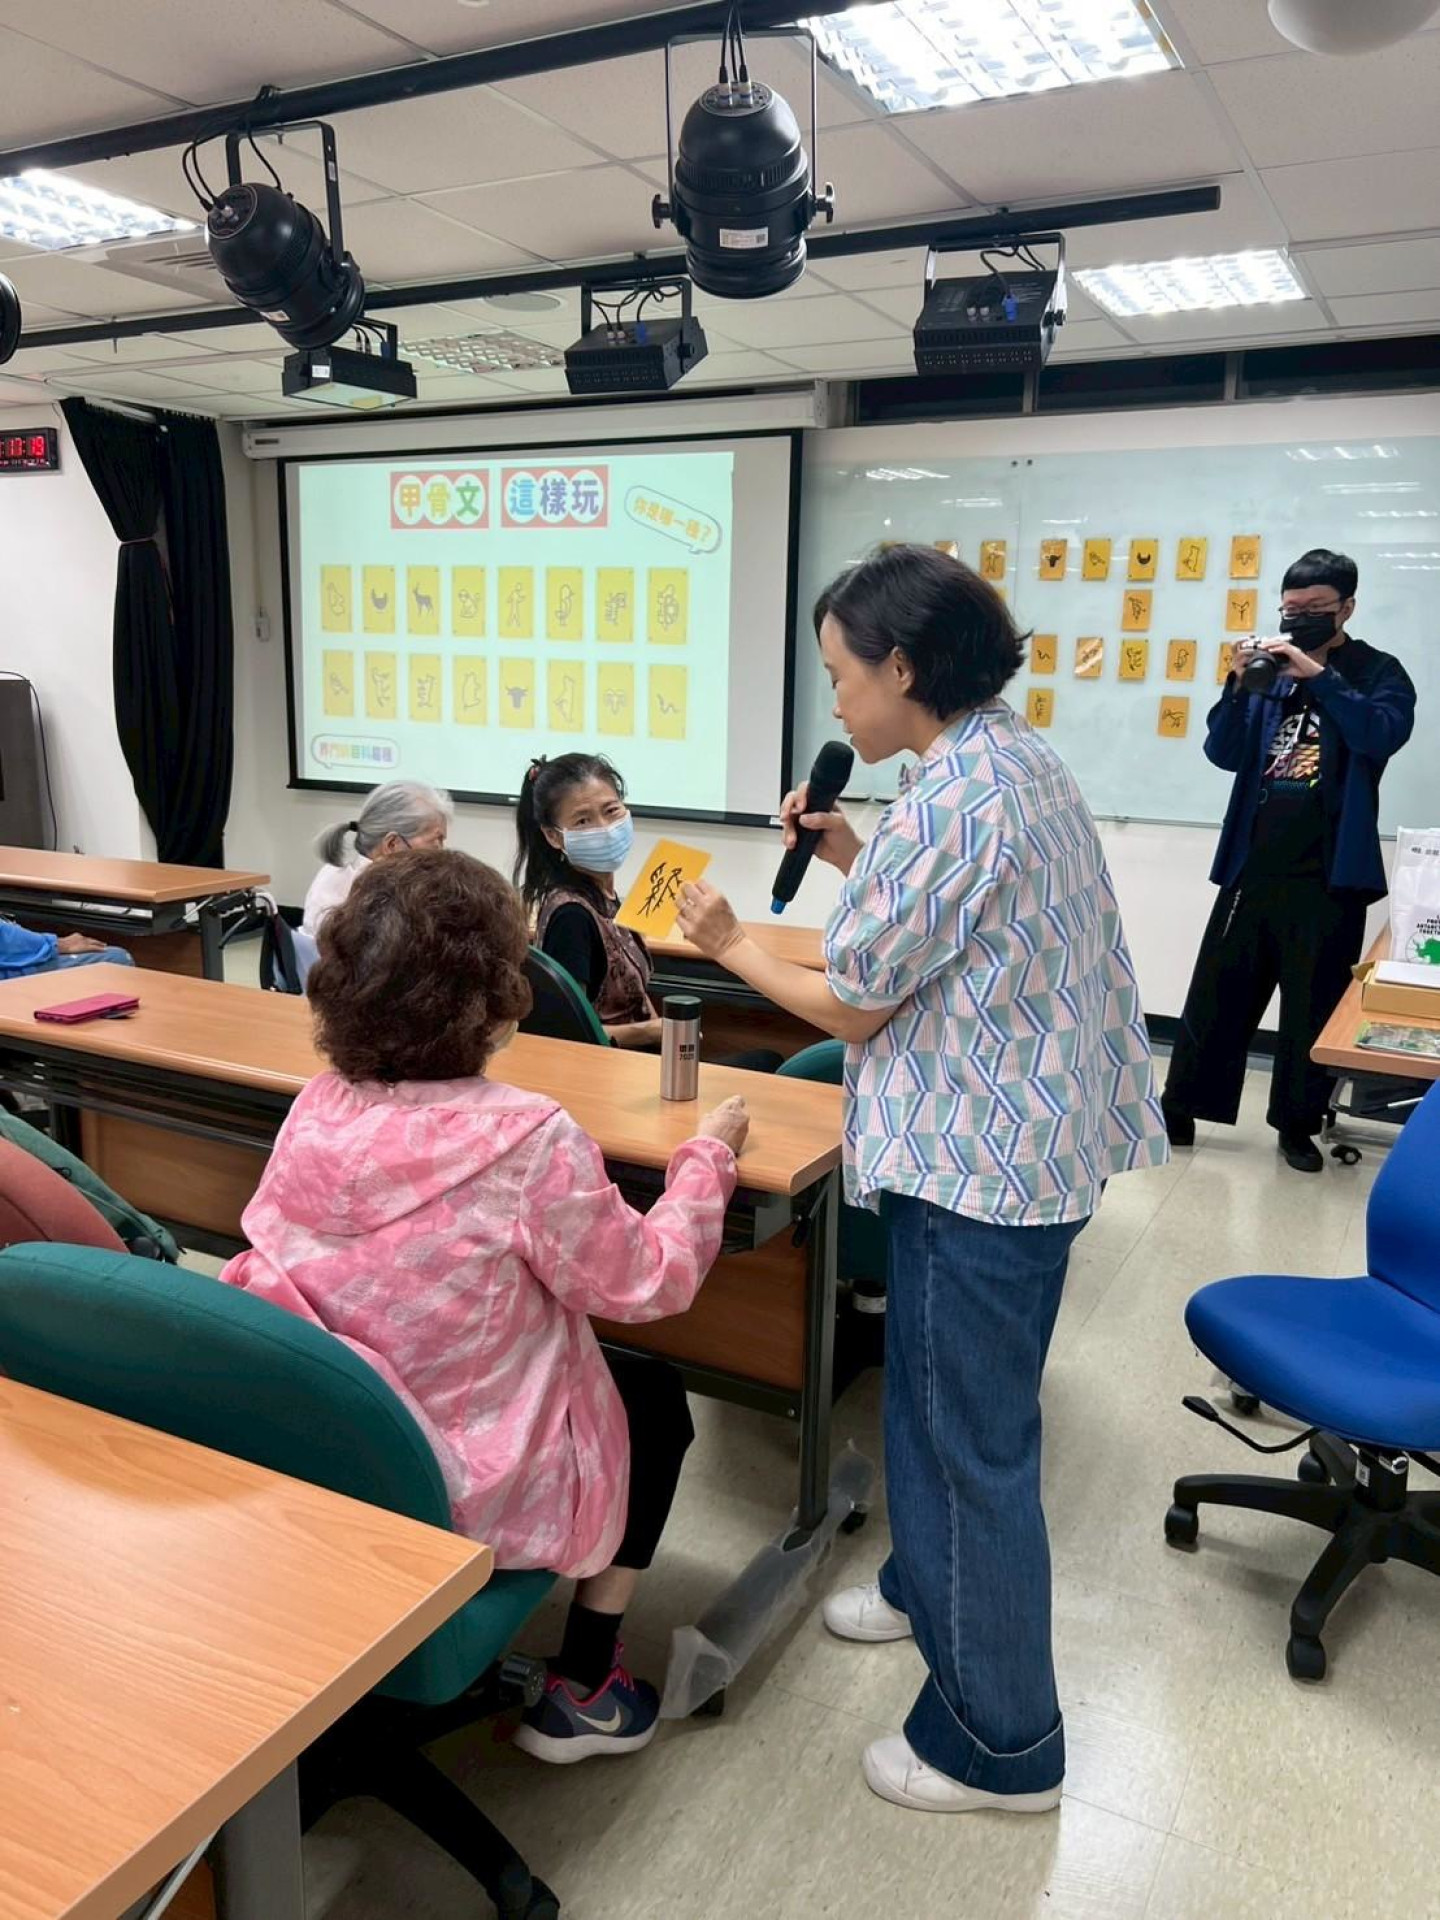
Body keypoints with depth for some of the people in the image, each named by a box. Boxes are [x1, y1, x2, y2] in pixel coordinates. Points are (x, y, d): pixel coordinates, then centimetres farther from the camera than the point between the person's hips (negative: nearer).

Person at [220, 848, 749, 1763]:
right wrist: (709, 1154, 1)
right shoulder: (528, 1138, -27)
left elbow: (277, 1267, 5)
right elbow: (650, 1282, -14)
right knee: (656, 1397, 22)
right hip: (465, 1489, -6)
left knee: (613, 1371, 29)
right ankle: (582, 1690, 26)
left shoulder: (317, 1109, -10)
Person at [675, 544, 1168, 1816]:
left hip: (979, 1158, -10)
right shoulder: (1021, 760, 7)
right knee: (946, 1398, 25)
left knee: (972, 1433, 4)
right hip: (1027, 1137, 10)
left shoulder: (951, 801, -23)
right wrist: (859, 861, 8)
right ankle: (932, 1583, 47)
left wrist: (731, 944, -1)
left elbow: (853, 1005, -16)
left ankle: (1000, 1744, 22)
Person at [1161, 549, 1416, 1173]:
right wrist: (1238, 685, -11)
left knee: (1313, 1006, 6)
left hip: (1329, 874, -3)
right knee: (1216, 994, 7)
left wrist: (1318, 674, -22)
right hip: (1252, 866, 3)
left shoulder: (1379, 673, 1)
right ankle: (1179, 1111, 16)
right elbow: (1224, 753, 3)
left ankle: (1297, 1126, 19)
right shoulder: (1271, 670, 9)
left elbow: (1383, 735, -18)